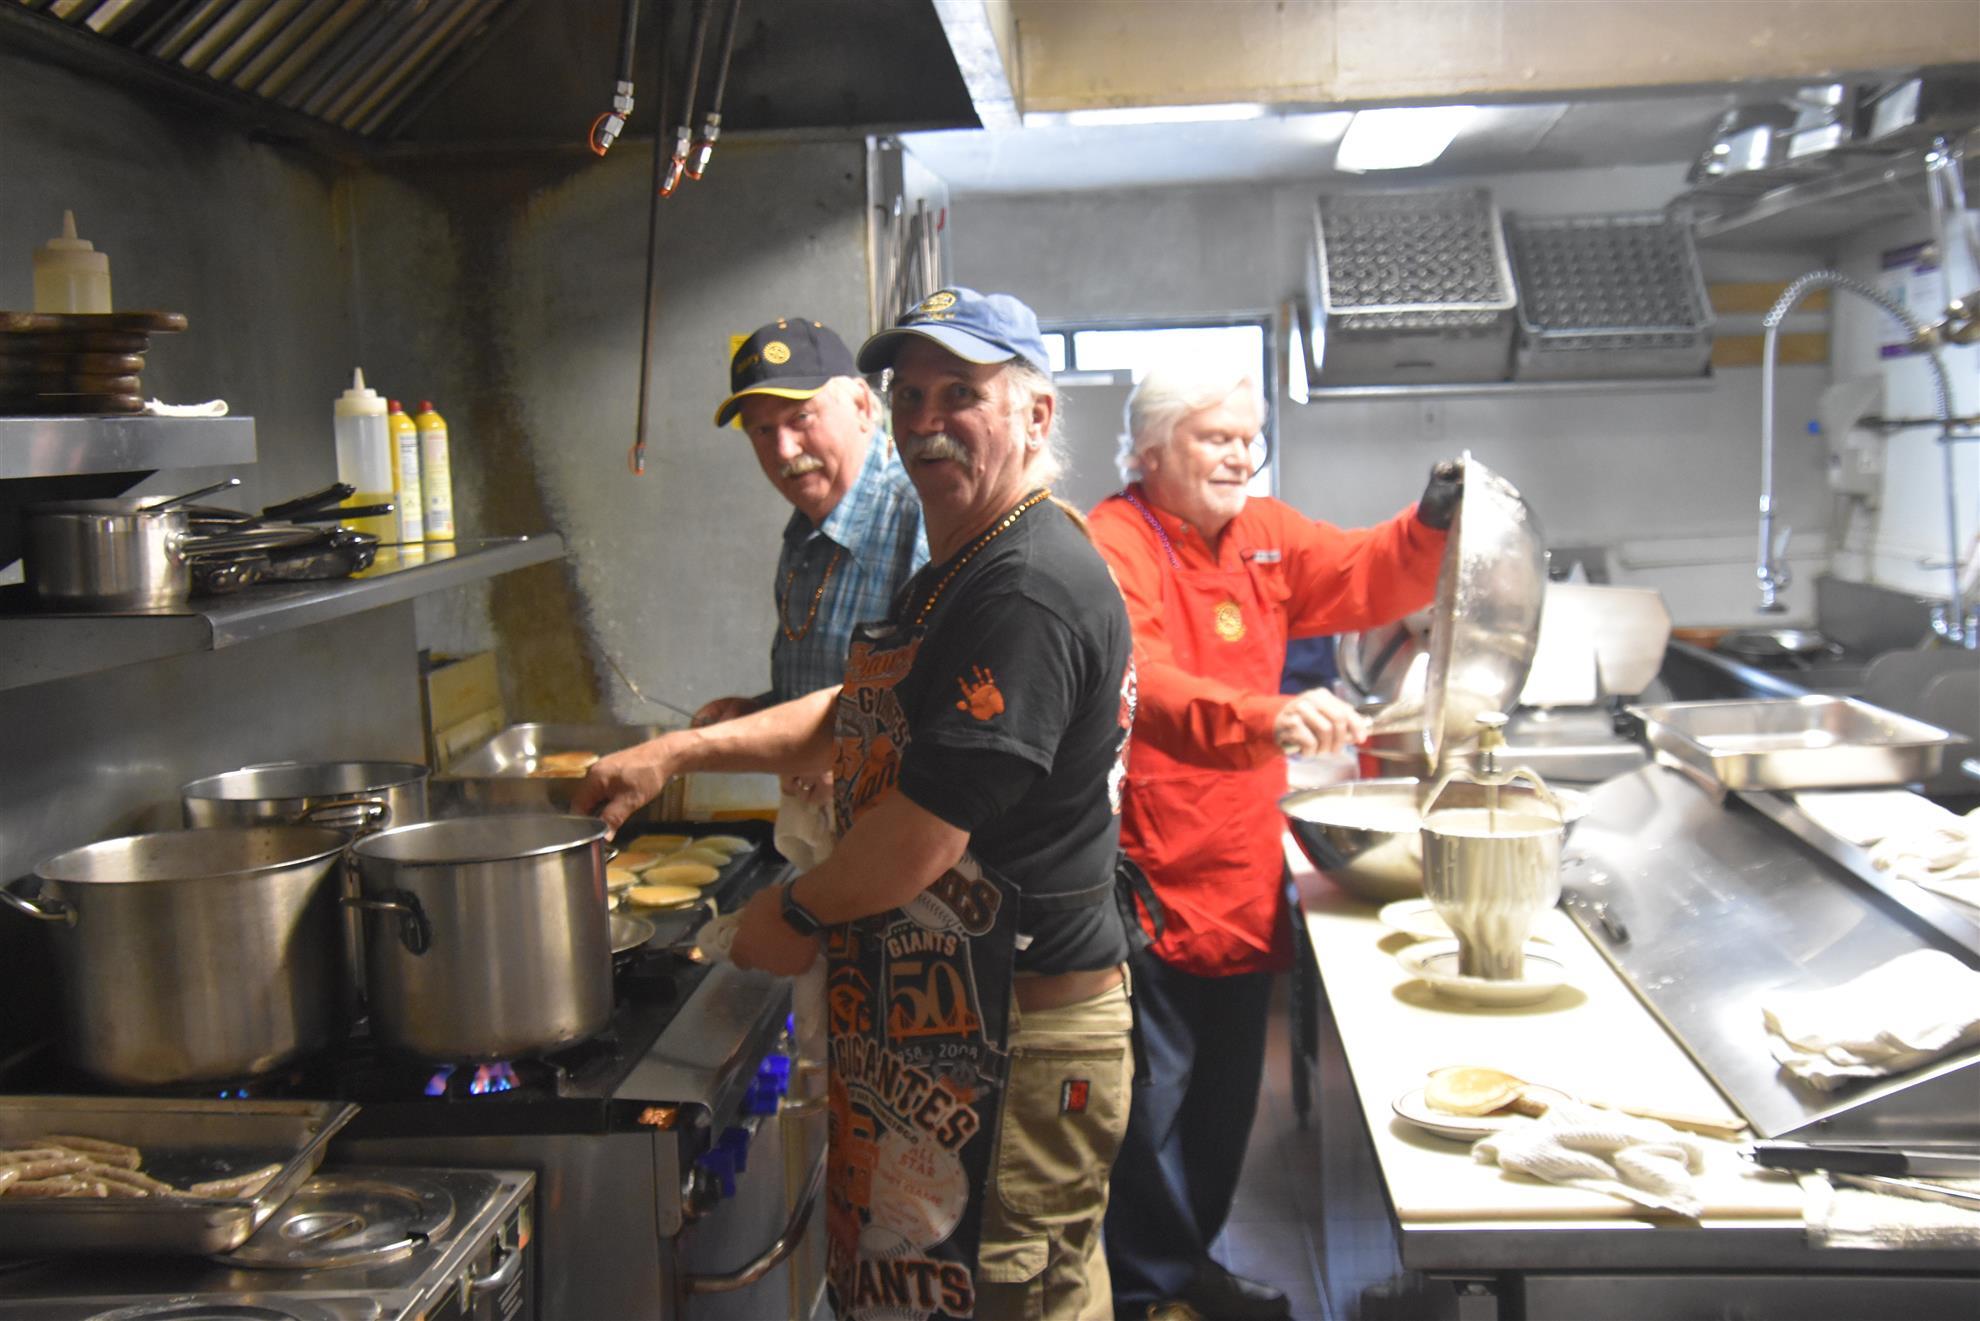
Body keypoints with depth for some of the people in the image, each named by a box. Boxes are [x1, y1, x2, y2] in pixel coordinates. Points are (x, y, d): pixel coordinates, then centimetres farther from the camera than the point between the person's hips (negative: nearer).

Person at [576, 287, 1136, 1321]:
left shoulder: (1031, 590, -22)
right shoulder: (957, 574, 14)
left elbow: (918, 842, -24)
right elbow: (854, 720, 26)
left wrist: (798, 914, -6)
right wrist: (677, 752, 15)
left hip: (1014, 1039, -11)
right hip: (936, 1018, 11)